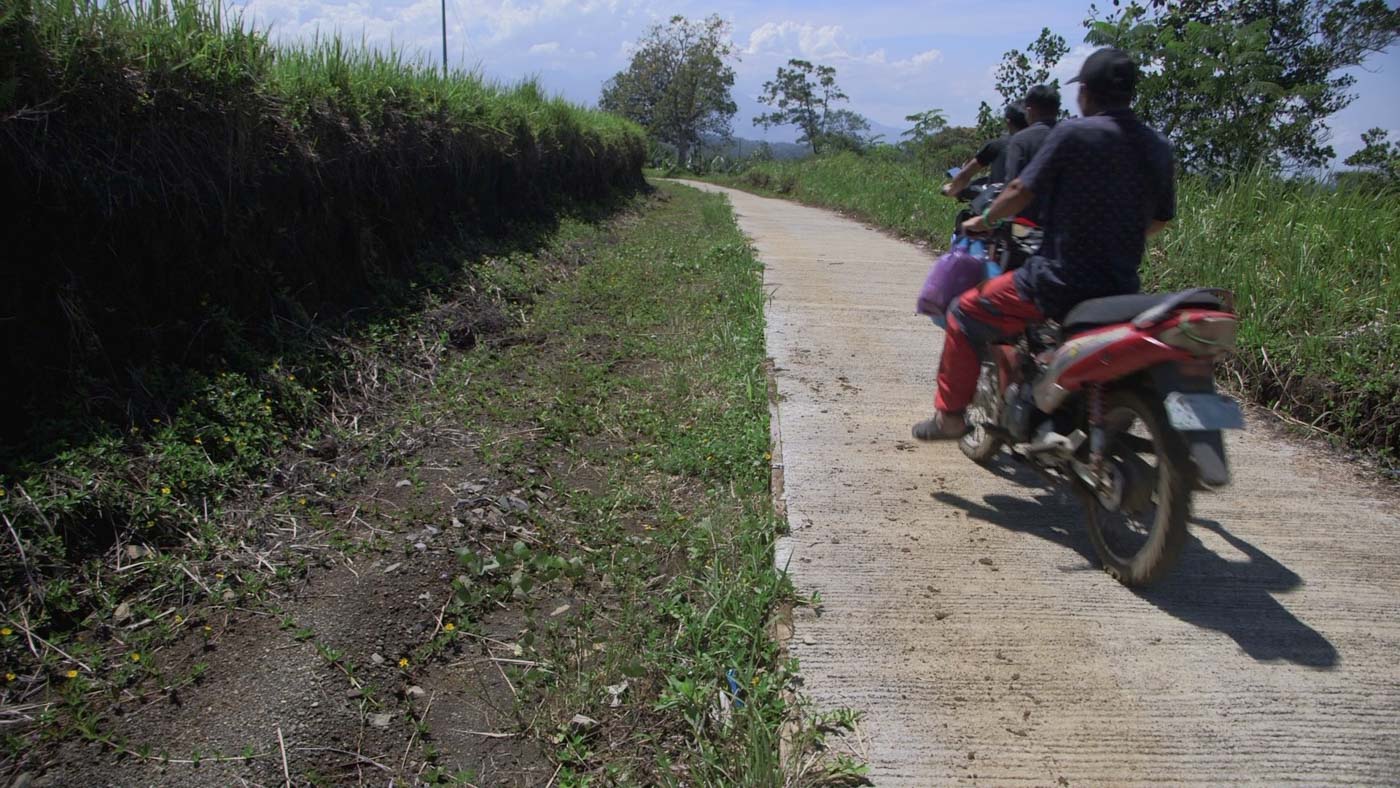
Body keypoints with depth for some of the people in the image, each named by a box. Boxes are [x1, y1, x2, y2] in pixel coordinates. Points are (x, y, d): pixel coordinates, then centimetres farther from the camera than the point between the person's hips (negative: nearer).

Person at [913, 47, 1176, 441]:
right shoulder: (1158, 146, 6)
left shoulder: (1072, 133, -11)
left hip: (1058, 279, -6)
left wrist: (985, 220, 11)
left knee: (965, 314, 11)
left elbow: (1022, 190, -8)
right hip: (1121, 288, 6)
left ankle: (950, 415, 13)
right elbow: (1160, 219, 14)